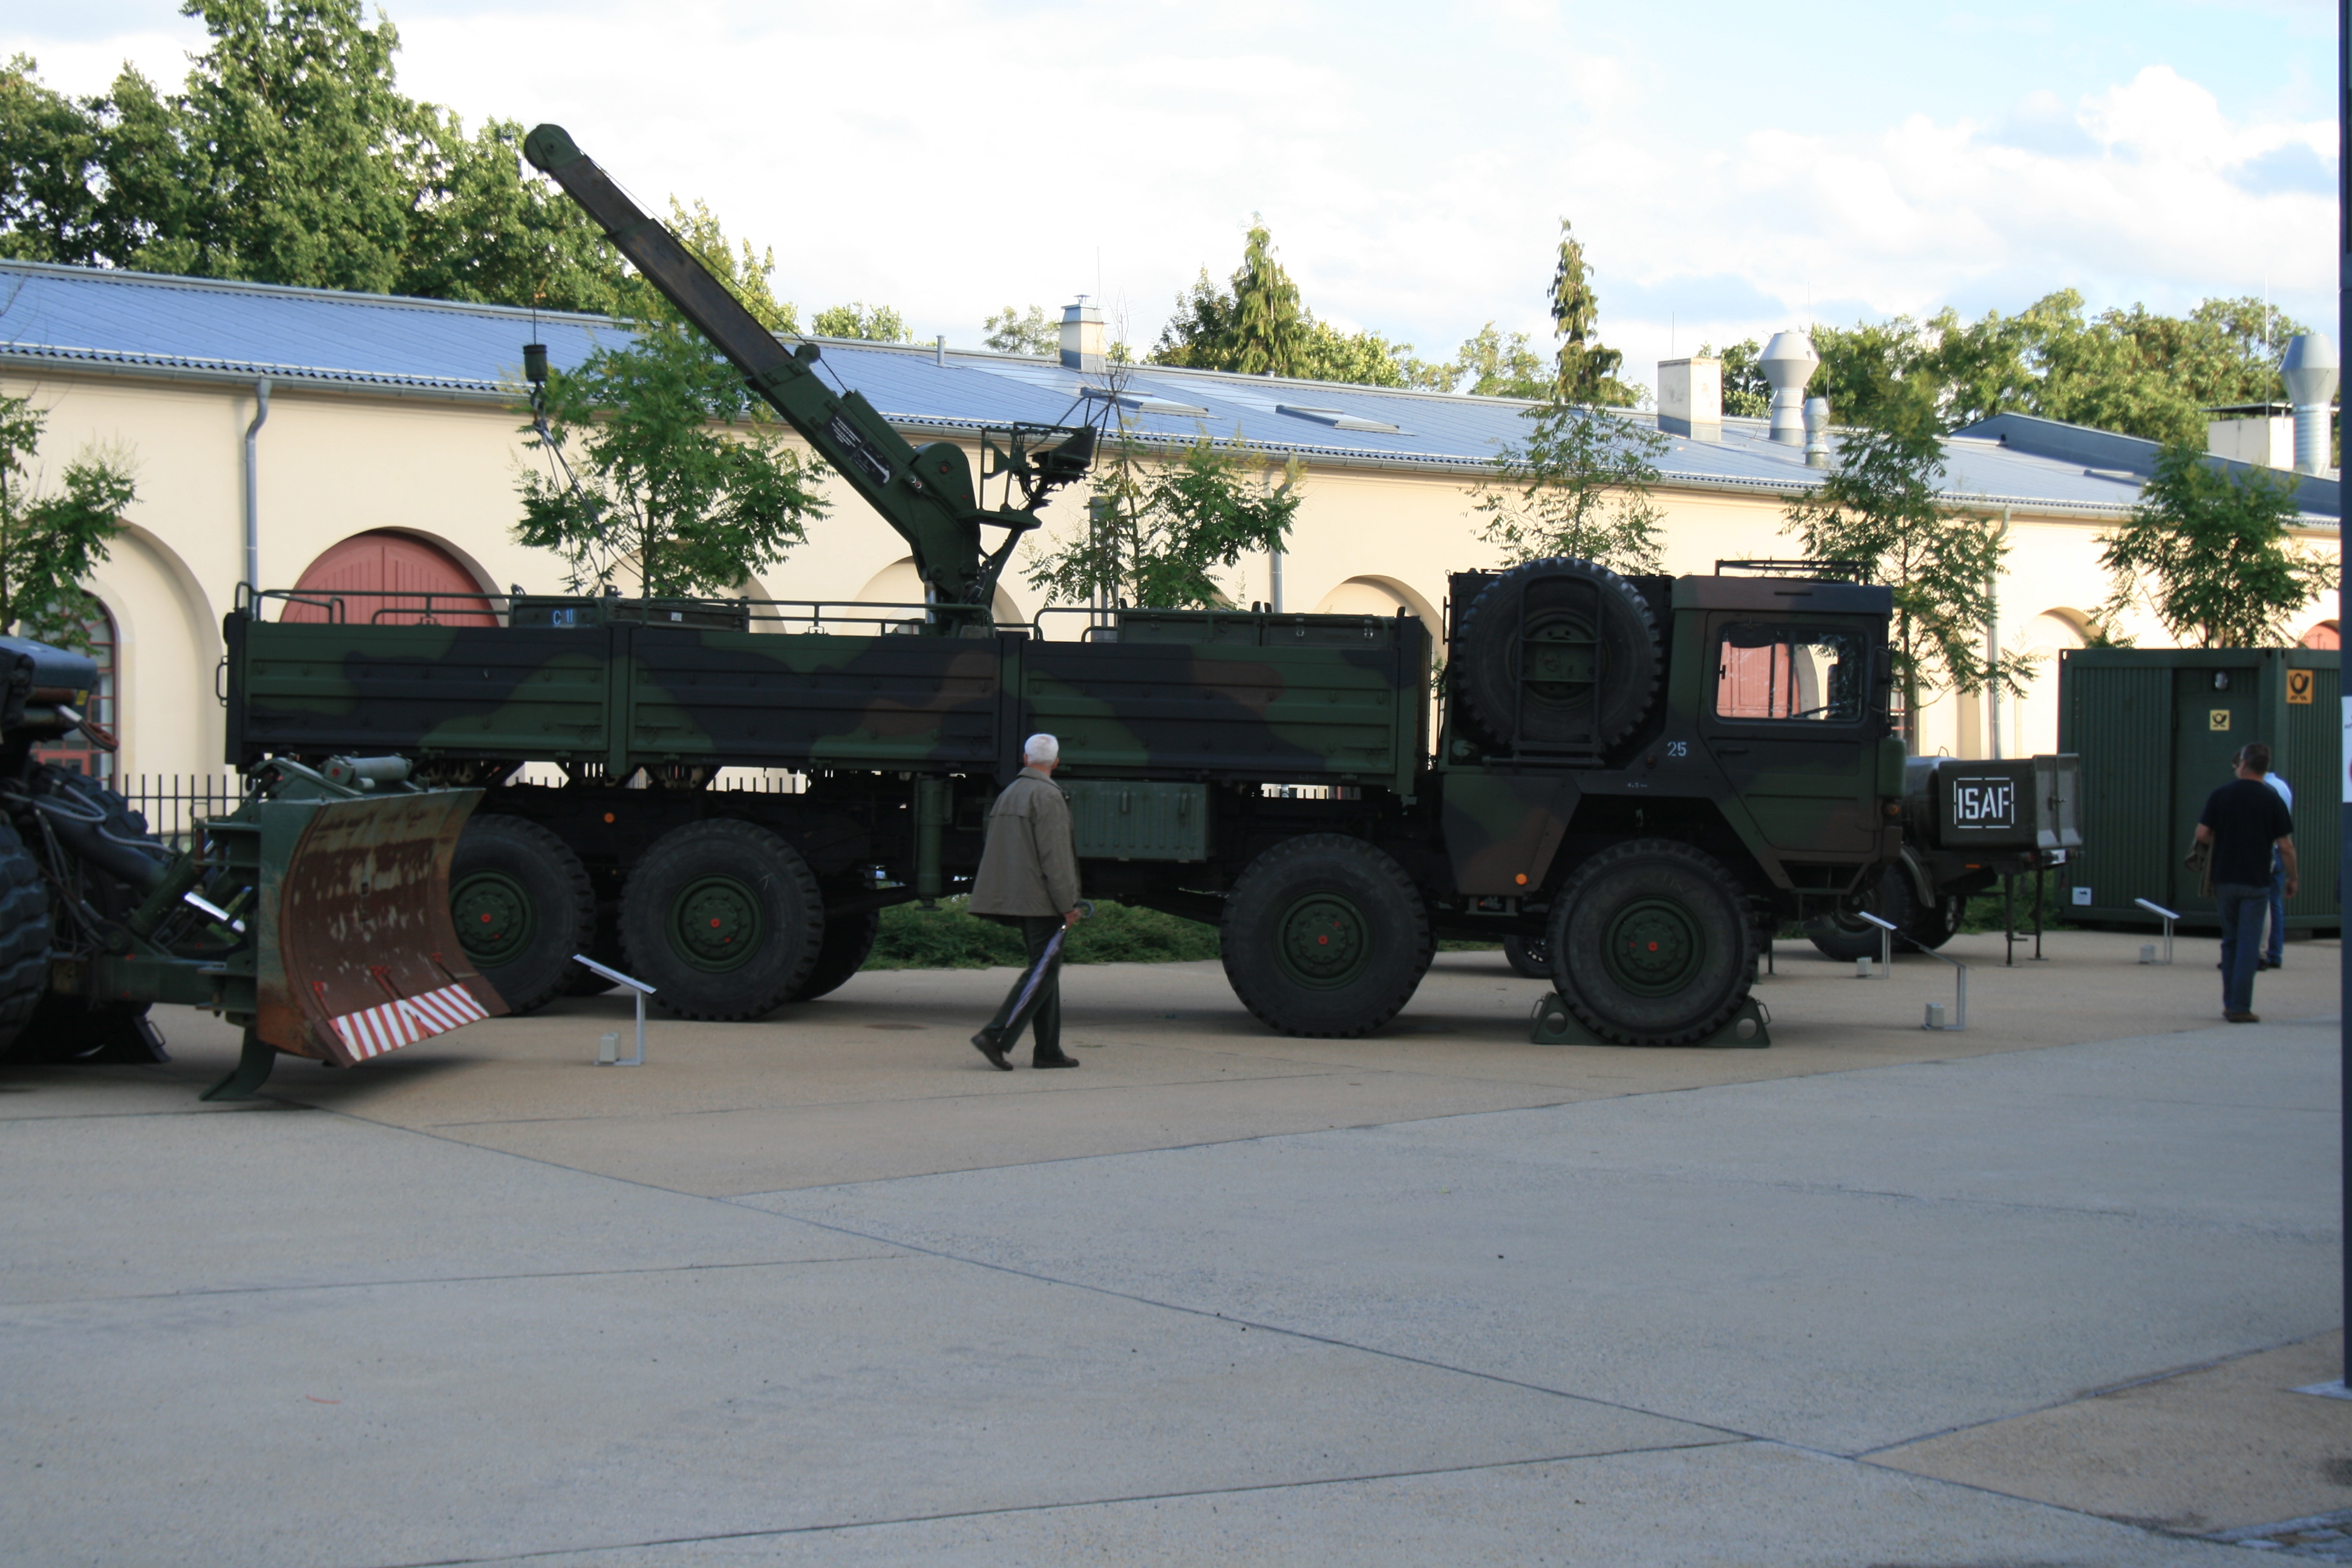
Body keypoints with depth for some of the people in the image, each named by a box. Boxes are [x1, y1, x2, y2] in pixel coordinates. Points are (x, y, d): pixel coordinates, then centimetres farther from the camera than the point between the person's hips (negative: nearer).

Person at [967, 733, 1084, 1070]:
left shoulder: (1008, 794, 16)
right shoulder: (1047, 796, -12)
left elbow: (995, 852, 21)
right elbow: (1054, 856, -17)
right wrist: (1068, 905, -14)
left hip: (1015, 899, 9)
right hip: (1040, 900, -9)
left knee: (1045, 969, 12)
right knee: (1043, 970, -8)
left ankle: (1048, 1050, 12)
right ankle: (996, 1036, -17)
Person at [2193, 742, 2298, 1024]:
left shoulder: (2220, 795, -1)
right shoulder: (2272, 800, -5)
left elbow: (2202, 835, -3)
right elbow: (2285, 846, -6)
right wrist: (2292, 878, 7)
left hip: (2225, 880, 2)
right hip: (2256, 882, -2)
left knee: (2231, 941, 15)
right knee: (2248, 944, -1)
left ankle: (2230, 1003, 18)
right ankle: (2240, 1008, -5)